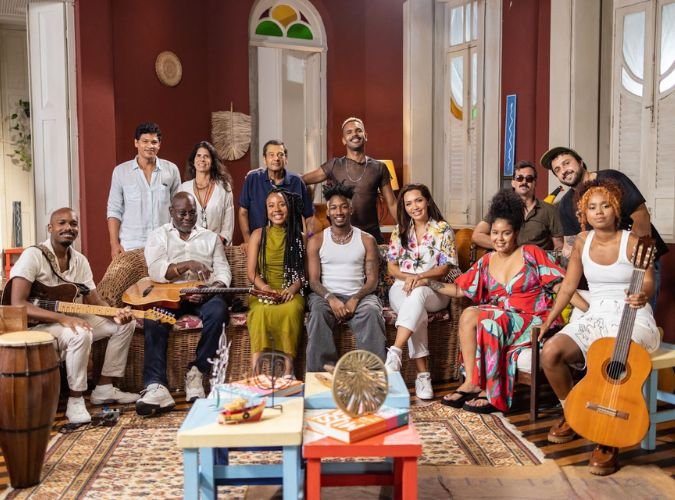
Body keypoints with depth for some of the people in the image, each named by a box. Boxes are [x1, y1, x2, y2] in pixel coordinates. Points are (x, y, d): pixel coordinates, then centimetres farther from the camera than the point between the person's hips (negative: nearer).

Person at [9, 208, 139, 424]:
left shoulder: (80, 260, 5)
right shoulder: (33, 255, -18)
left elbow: (95, 301, 5)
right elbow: (18, 305, -26)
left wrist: (116, 314, -17)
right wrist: (63, 318, -35)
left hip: (71, 319, 8)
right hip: (38, 325, -8)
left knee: (125, 324, -1)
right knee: (81, 334, -37)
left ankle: (104, 389, 5)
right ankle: (76, 401, -19)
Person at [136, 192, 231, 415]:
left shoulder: (211, 237, 21)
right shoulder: (158, 236, 14)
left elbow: (223, 271, 8)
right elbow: (155, 271, -4)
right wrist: (188, 265, -19)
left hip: (204, 293, 1)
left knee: (218, 311, -34)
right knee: (153, 318, -33)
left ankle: (196, 373, -22)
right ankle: (156, 386, -40)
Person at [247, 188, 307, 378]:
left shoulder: (300, 237, 12)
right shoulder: (258, 234, 10)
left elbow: (304, 271, 7)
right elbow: (251, 271, 3)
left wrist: (293, 288, -14)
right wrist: (266, 289, -15)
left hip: (290, 293, 0)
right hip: (262, 292, 0)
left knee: (292, 310, -36)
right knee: (261, 311, -36)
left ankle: (288, 371, -35)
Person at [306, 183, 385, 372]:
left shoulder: (367, 240, 10)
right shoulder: (316, 241, 10)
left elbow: (372, 280, 4)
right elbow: (313, 280, 2)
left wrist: (355, 299, -16)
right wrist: (330, 298, -18)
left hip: (358, 295, 0)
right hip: (326, 295, 0)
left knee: (371, 312, -34)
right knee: (318, 313, -34)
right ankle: (320, 373, -30)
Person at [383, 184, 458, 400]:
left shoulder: (443, 230, 3)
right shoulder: (400, 230, 11)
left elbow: (444, 268, -2)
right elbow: (391, 267, 9)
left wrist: (420, 277, -21)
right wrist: (407, 277, -14)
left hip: (433, 290, -1)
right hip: (402, 287, 2)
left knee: (417, 294, -40)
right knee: (418, 313, -35)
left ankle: (395, 353, -48)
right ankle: (423, 373, -36)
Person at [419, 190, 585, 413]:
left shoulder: (531, 253, -2)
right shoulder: (486, 262, 11)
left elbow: (559, 285, -8)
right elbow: (459, 289, 11)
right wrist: (427, 281, 2)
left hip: (533, 321, -5)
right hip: (499, 317, 5)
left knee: (489, 320, -30)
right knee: (468, 315, -21)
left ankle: (493, 393, -20)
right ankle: (471, 382, -19)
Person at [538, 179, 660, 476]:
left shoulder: (633, 242, -6)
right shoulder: (583, 241, 7)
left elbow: (648, 283, -17)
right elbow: (569, 285, 12)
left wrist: (642, 295, -42)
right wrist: (549, 319, 8)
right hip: (595, 318, 5)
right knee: (550, 352, -21)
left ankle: (609, 443, -18)